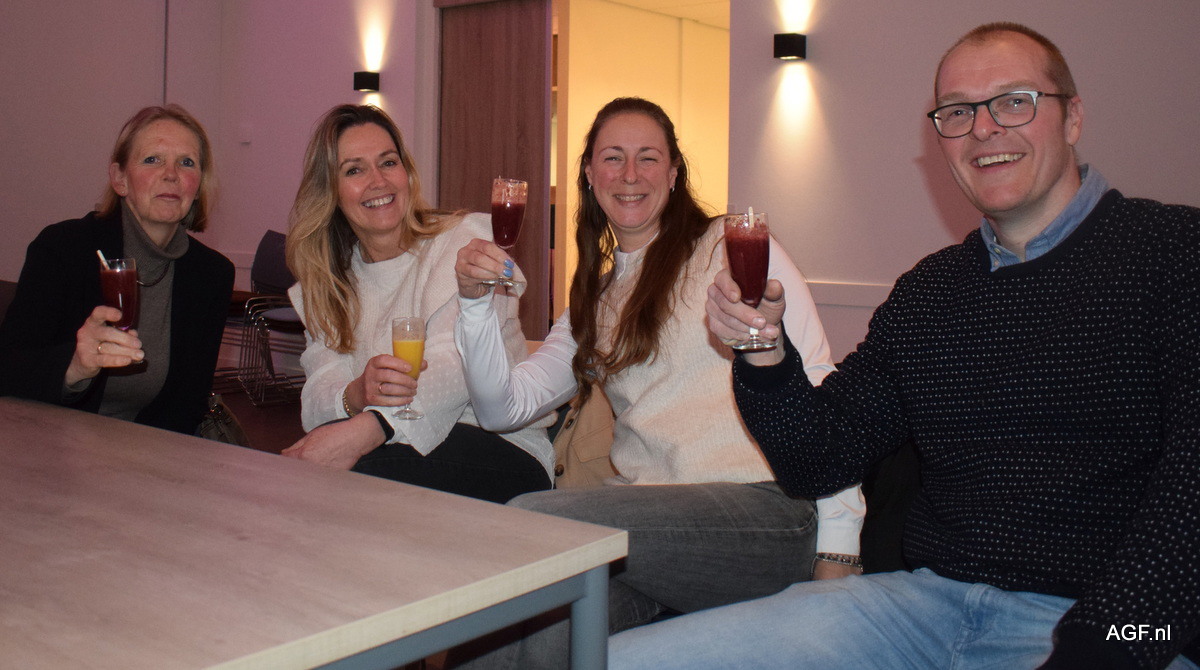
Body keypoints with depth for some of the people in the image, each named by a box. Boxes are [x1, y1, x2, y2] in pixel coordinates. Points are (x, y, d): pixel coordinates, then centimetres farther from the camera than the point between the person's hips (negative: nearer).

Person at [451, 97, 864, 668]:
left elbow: (818, 387, -1)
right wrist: (475, 302, -2)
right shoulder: (594, 300, 22)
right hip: (652, 521, 4)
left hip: (764, 511, -4)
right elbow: (504, 407, 14)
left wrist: (837, 548, -7)